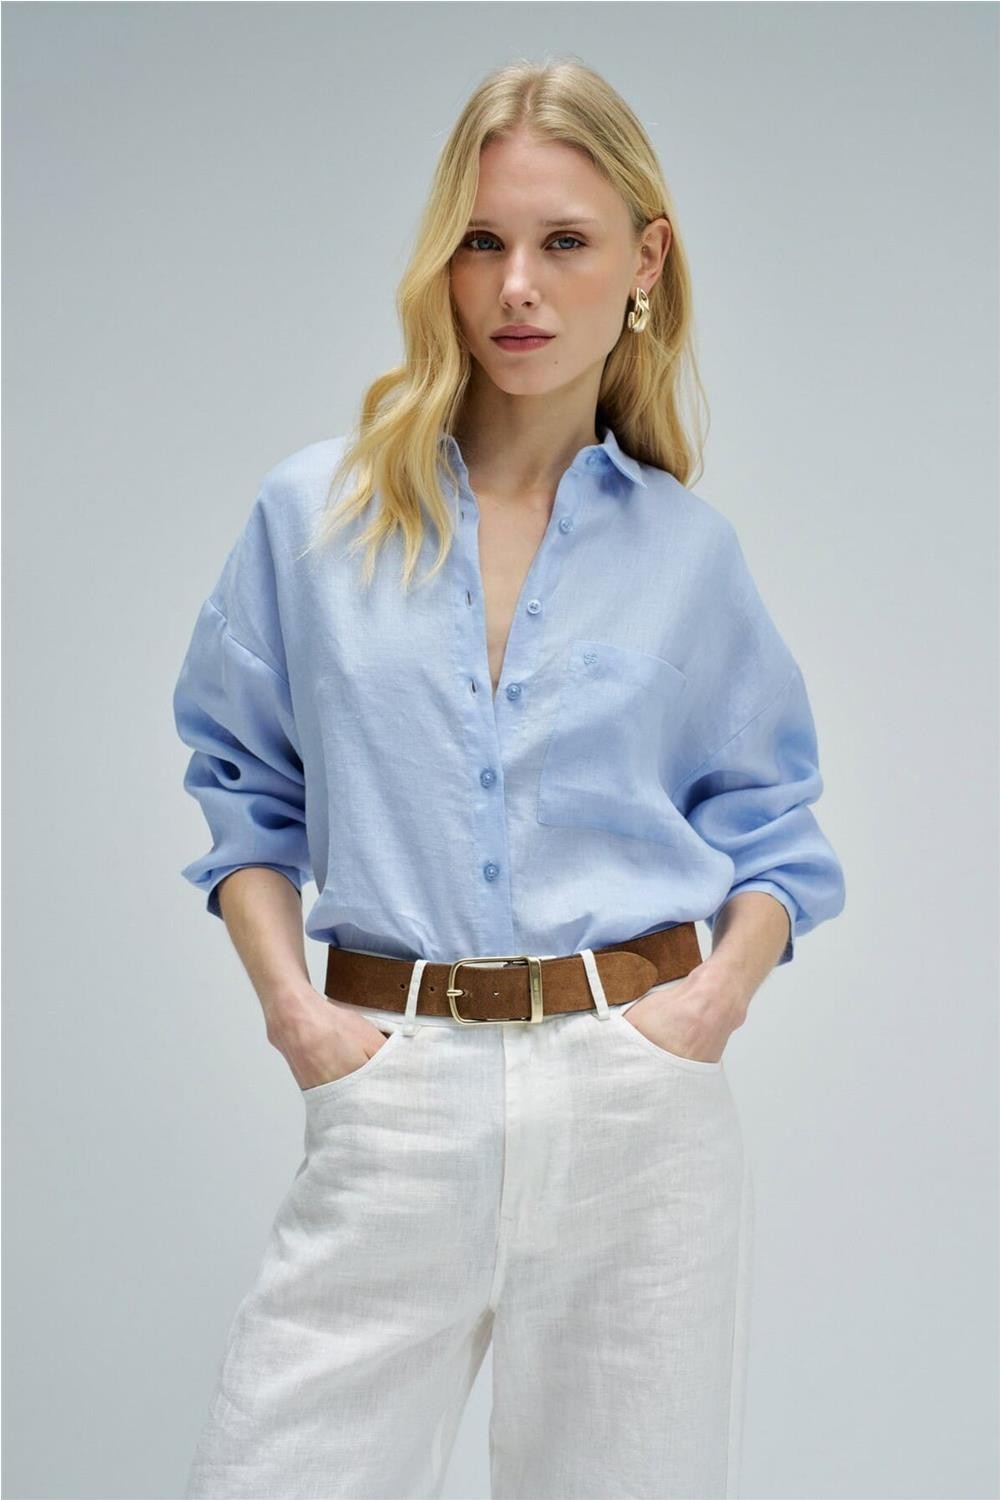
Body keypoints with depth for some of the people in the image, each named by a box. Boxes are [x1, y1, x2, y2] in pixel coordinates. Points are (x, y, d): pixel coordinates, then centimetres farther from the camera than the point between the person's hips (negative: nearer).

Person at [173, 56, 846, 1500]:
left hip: (636, 1095, 1)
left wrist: (721, 990, -5)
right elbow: (241, 785, 10)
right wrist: (291, 1004, -3)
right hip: (392, 1096, 0)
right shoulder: (315, 512, 4)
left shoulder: (686, 545, 5)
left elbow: (772, 824, 12)